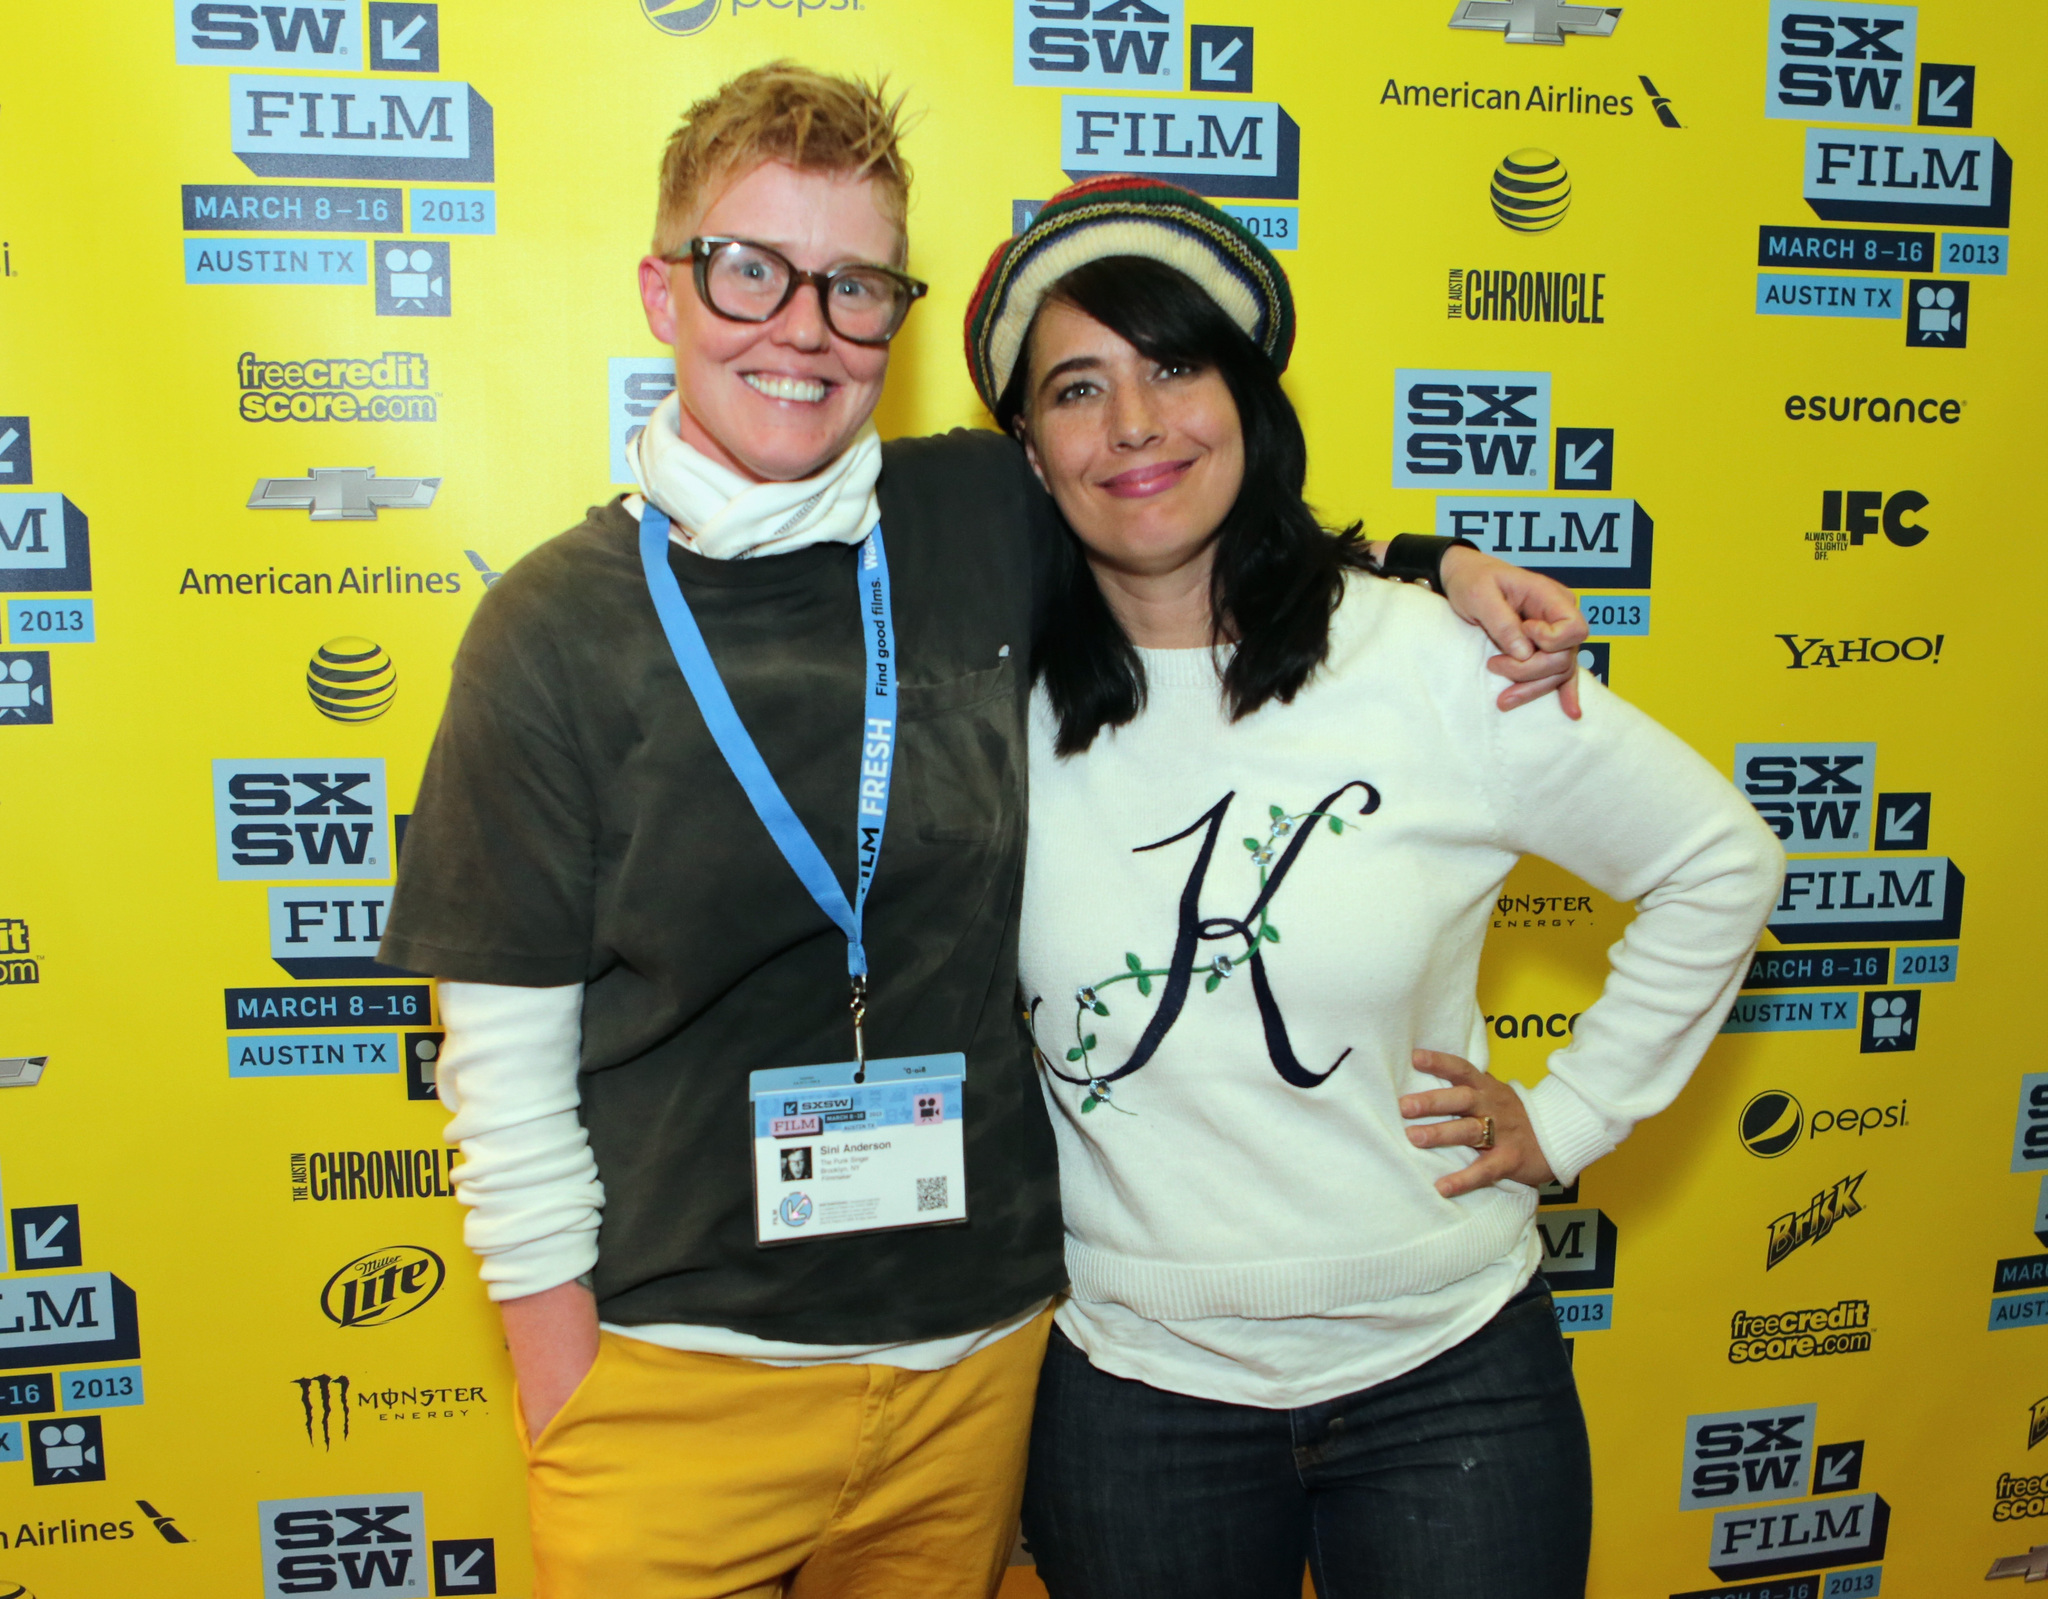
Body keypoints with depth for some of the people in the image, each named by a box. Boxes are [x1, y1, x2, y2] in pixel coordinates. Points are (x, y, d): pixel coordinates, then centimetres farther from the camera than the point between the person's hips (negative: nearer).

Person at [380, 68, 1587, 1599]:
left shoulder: (990, 523, -3)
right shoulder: (556, 626, -8)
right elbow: (506, 1057, -6)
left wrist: (1441, 567, 2)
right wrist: (565, 1402, -5)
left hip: (982, 1356, 3)